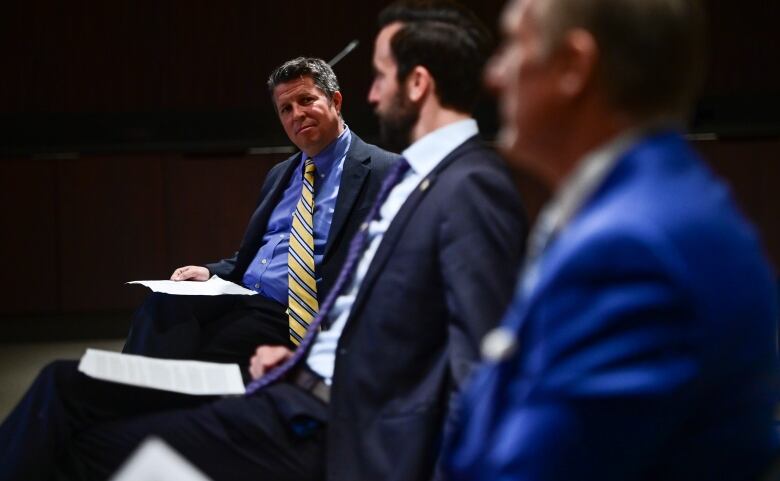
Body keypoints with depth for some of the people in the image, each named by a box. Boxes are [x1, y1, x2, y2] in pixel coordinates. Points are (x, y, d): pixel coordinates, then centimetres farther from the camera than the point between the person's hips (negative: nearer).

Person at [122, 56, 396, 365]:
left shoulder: (382, 171, -3)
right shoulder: (280, 175, 23)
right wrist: (211, 272, 7)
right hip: (238, 299, 7)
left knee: (200, 353, -28)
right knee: (159, 309, -19)